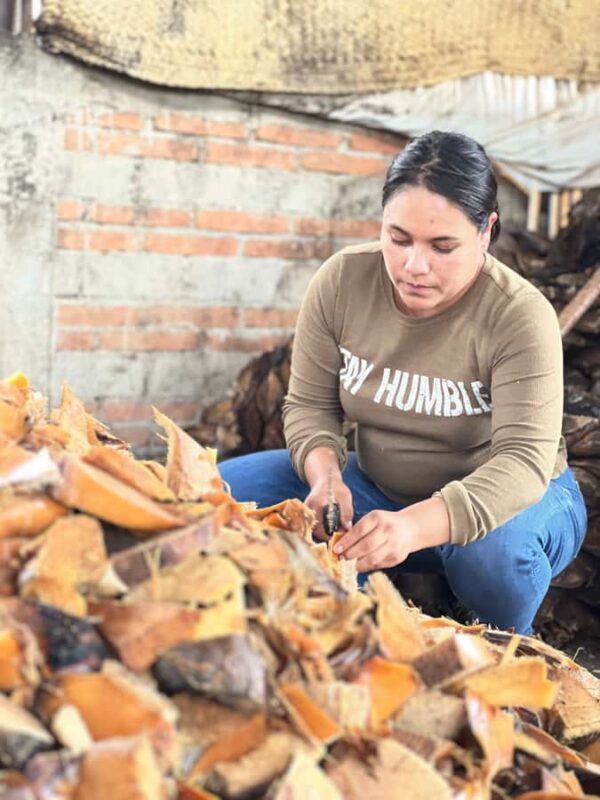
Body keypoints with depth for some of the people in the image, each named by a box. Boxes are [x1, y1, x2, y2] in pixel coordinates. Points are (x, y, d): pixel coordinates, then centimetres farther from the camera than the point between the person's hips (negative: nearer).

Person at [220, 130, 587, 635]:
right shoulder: (341, 281, -13)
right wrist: (327, 475, -28)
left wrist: (417, 525, -51)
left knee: (496, 546, -40)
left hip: (499, 498, -3)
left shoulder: (520, 316, -24)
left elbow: (524, 459, -33)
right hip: (378, 490, 4)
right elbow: (310, 406, -4)